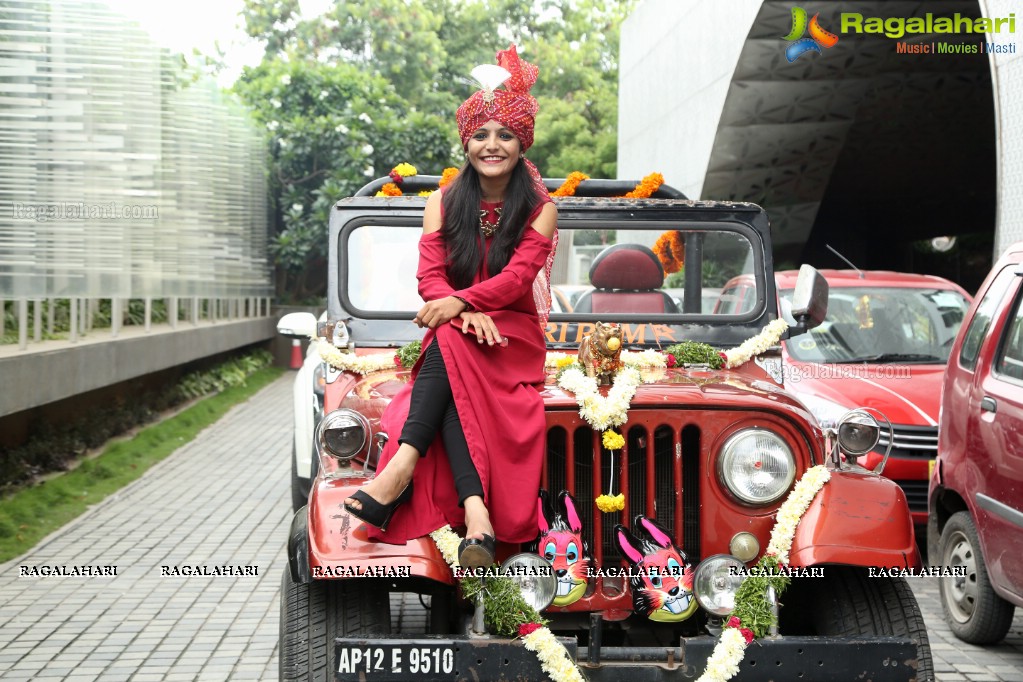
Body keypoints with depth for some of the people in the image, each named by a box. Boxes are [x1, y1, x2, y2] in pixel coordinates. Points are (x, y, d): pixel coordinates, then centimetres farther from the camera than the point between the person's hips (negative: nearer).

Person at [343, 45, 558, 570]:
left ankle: (403, 467, -47)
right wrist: (468, 312, -22)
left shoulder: (539, 209, 3)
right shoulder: (444, 203, 11)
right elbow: (430, 277, -1)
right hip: (448, 340, 2)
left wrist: (459, 302, -29)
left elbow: (518, 276, -12)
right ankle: (476, 514, -51)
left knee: (450, 343, -35)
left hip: (515, 338, -2)